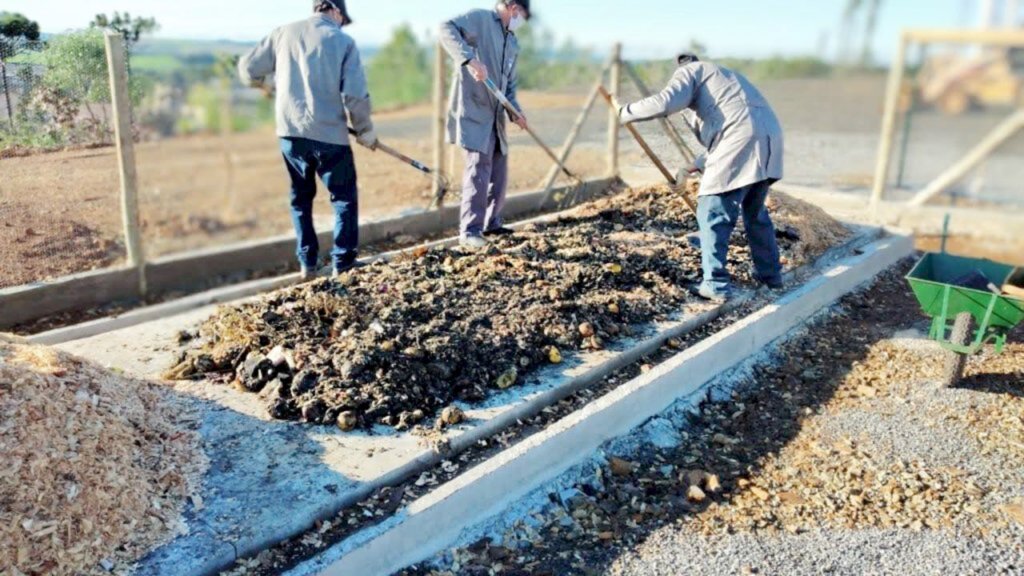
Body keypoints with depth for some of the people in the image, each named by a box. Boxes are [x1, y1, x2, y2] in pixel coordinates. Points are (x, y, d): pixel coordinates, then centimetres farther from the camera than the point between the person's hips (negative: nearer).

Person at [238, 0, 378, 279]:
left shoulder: (284, 33, 7)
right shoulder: (343, 41, -1)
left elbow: (248, 68, 11)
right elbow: (356, 95, -9)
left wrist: (263, 84, 33)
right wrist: (365, 130, 5)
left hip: (290, 132, 3)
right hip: (329, 134, -3)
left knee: (301, 197, 17)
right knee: (345, 197, 10)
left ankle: (307, 262, 18)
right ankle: (343, 262, 8)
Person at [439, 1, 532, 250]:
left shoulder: (513, 44, 21)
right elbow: (447, 29, -19)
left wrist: (515, 111, 3)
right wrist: (469, 59, -31)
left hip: (495, 115, 9)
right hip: (473, 110, -9)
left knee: (499, 171, 12)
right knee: (479, 168, -13)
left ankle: (491, 223, 26)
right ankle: (470, 231, -7)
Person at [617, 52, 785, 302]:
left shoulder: (689, 71, 10)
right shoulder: (721, 75, 36)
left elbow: (666, 103, -11)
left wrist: (626, 113, 2)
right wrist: (696, 165, 35)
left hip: (741, 140, -9)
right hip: (768, 137, 9)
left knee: (713, 214, 0)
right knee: (755, 210, 24)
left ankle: (716, 285, -1)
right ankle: (769, 272, 34)